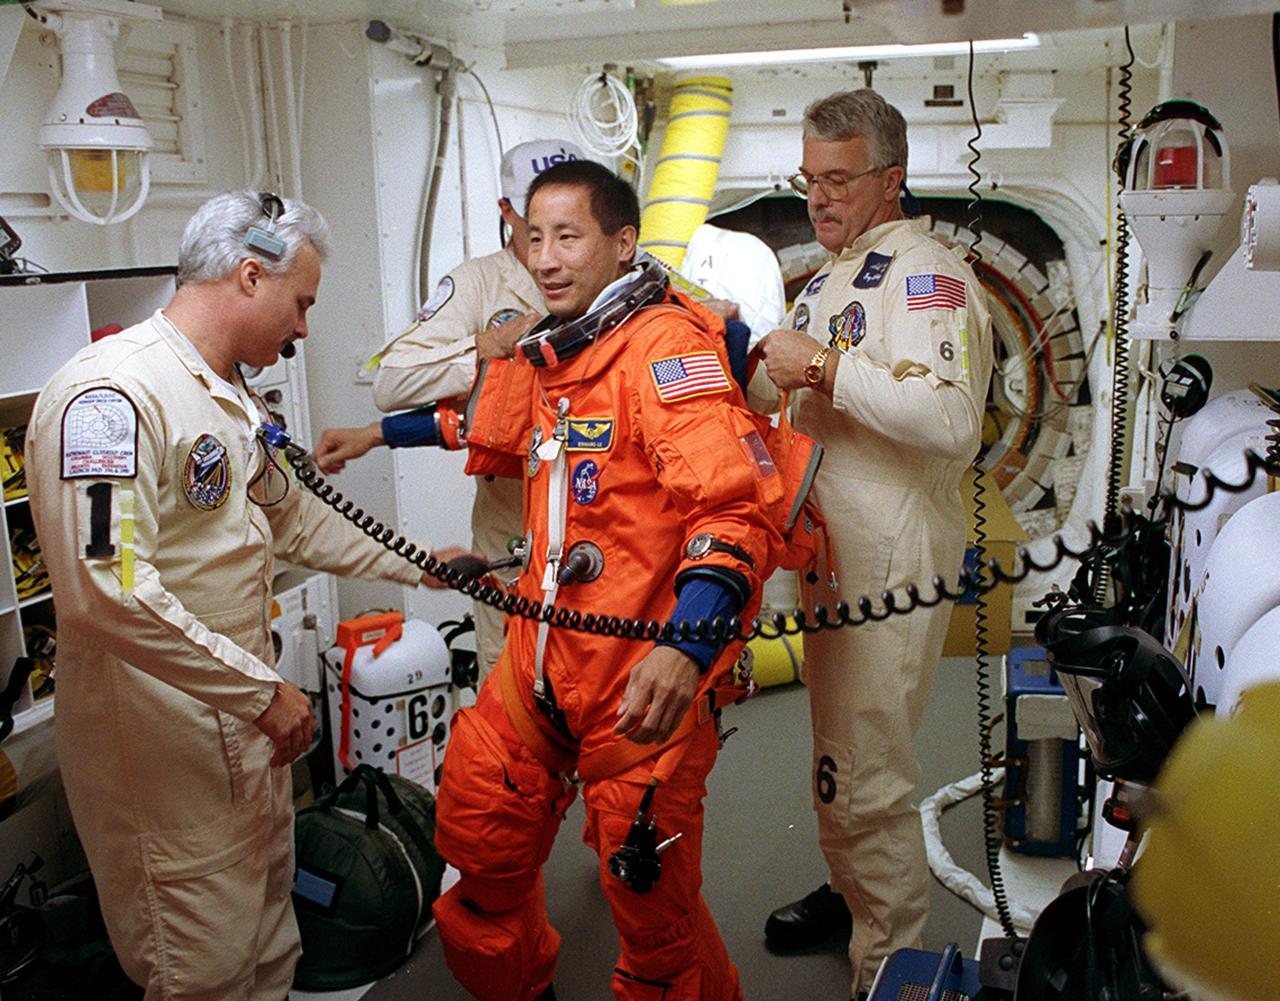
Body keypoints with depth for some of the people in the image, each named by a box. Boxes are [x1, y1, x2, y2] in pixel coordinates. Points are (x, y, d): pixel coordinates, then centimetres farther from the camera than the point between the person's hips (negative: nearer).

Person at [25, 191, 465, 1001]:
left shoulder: (228, 395, 12)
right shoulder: (113, 395, -23)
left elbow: (286, 516, 24)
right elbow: (107, 593, -31)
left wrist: (414, 567, 26)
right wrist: (261, 690, -25)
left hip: (247, 727, 10)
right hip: (163, 745, -9)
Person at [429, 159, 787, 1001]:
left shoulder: (666, 343, -15)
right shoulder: (547, 355, 12)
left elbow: (735, 510, -25)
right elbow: (498, 434, 34)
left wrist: (686, 647, -37)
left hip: (645, 677, -8)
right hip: (541, 653, 8)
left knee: (650, 898, 4)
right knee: (479, 837, 19)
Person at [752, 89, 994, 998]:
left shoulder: (927, 274, -14)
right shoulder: (831, 277, 18)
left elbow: (951, 418, -31)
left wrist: (822, 368, -26)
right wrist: (763, 355, 11)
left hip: (892, 562, -10)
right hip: (831, 549, 10)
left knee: (863, 774, -4)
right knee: (839, 746, 22)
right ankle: (850, 891, 40)